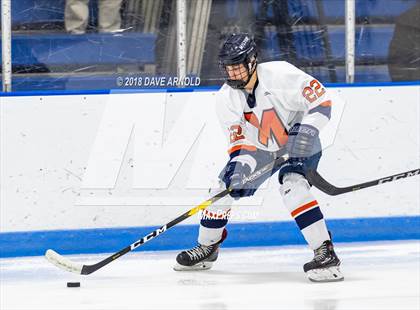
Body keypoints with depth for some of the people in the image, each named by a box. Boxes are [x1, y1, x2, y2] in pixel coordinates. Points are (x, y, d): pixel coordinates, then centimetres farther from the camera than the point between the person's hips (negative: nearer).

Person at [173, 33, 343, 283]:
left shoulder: (281, 74, -28)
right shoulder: (227, 98, -13)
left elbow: (322, 101, -22)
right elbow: (240, 140, -11)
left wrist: (307, 131, -34)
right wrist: (240, 167, -29)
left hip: (299, 144, -5)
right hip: (259, 148, 5)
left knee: (293, 186, -31)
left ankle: (325, 253, -32)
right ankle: (207, 247, 24)